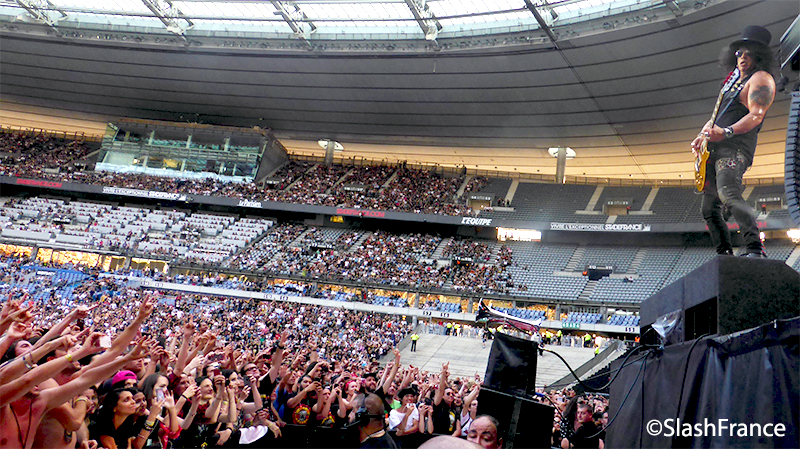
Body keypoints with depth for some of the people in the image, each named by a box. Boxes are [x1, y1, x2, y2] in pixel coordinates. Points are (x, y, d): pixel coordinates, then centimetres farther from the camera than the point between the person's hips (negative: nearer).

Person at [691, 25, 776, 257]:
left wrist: (726, 132, -25)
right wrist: (701, 137, 13)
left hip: (735, 148, -9)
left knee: (728, 195, -31)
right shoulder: (734, 82, 27)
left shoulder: (761, 78, 0)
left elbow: (756, 115, -14)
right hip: (713, 150, 9)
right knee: (710, 208, 6)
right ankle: (725, 254, 11)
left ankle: (755, 249, -36)